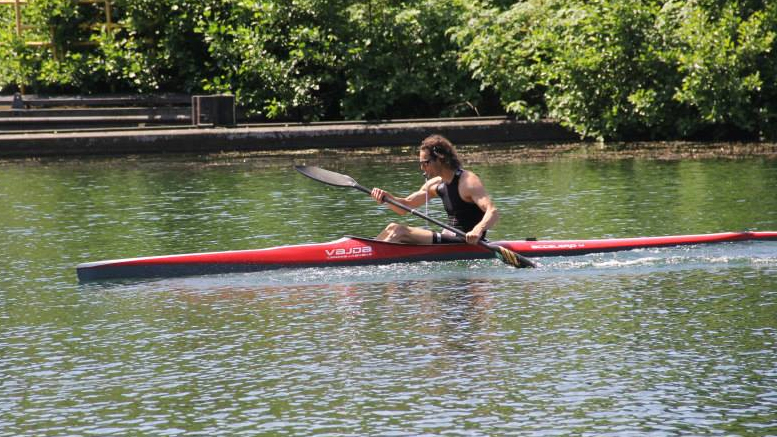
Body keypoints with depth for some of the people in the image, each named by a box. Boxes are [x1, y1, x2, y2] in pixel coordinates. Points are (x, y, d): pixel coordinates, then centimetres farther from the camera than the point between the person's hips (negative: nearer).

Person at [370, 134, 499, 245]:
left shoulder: (468, 181, -15)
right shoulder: (436, 184, 11)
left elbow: (493, 212, -26)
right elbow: (405, 206, 15)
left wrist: (478, 230, -47)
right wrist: (387, 197, -6)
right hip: (450, 239, 9)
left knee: (399, 232, -17)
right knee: (393, 228, 7)